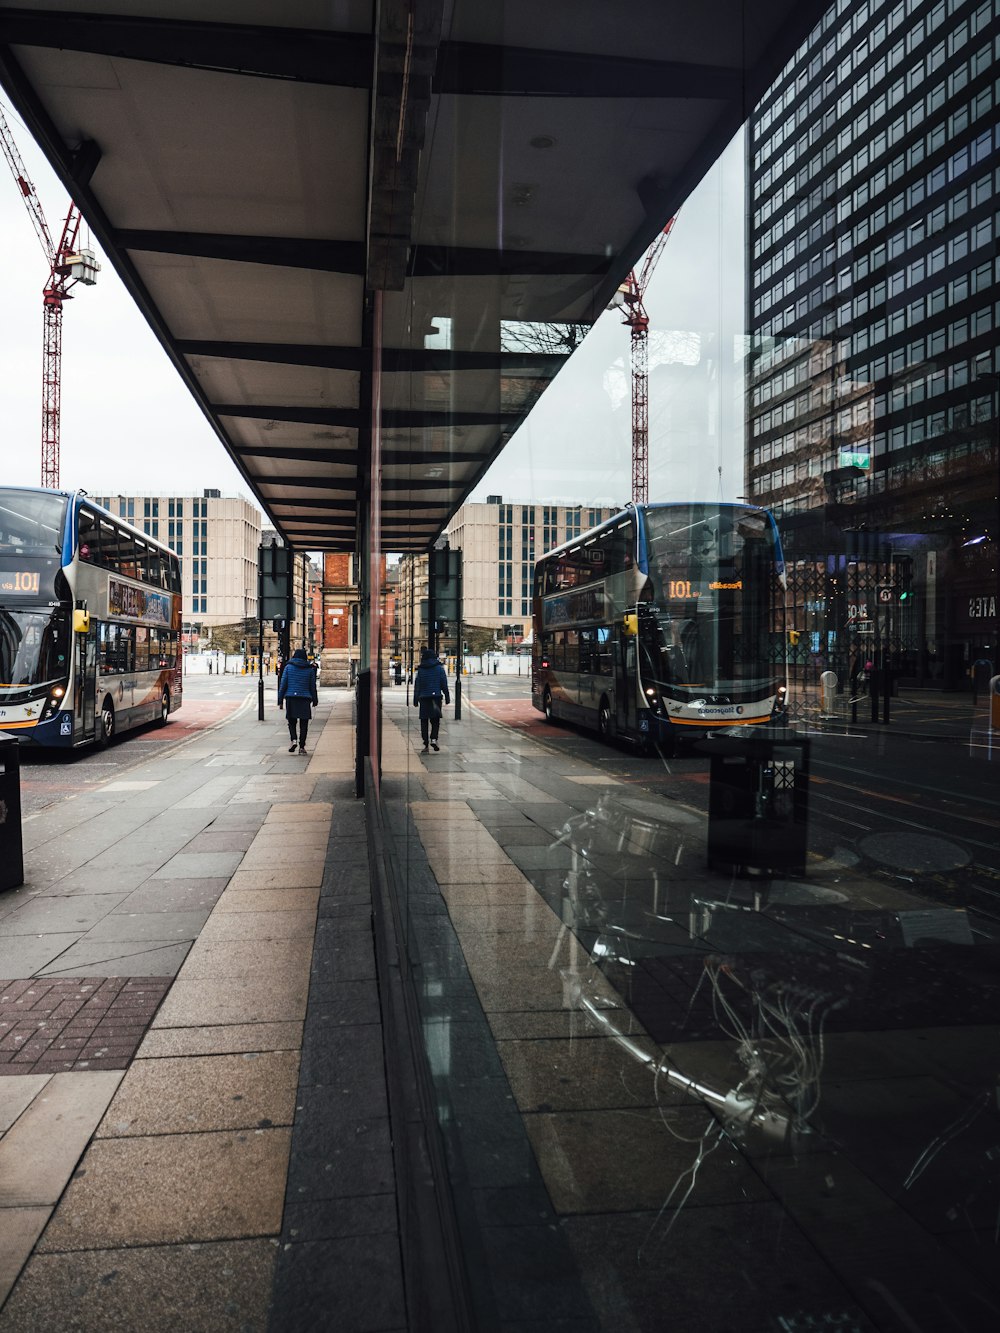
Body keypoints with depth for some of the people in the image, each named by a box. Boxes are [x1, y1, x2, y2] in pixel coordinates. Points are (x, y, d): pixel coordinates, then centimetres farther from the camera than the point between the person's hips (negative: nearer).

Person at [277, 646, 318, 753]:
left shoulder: (288, 667, 2)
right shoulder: (310, 669, 4)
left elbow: (283, 684, 1)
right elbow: (313, 686, 8)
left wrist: (280, 700, 5)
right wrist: (314, 700, 17)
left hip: (291, 697, 0)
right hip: (305, 699, 0)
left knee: (291, 721, 11)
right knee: (303, 724, 5)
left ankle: (293, 740, -12)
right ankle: (302, 746, 3)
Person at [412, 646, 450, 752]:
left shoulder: (420, 670, 2)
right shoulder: (439, 668, 2)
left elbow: (417, 686, 3)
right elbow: (444, 684, 1)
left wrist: (415, 700, 8)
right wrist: (447, 697, 7)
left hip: (424, 697, 0)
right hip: (436, 696, 0)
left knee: (424, 721, 5)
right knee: (435, 720, 8)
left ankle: (425, 743, 1)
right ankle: (433, 739, -12)